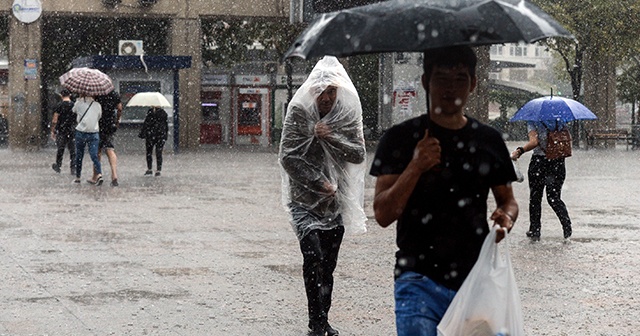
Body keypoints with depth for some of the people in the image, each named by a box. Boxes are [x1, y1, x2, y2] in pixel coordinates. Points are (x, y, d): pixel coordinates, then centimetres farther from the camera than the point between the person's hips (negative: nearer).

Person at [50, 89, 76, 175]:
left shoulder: (59, 106, -7)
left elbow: (54, 120, -8)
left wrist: (52, 131, -1)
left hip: (61, 131, -1)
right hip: (72, 131, 2)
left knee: (60, 149, 13)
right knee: (73, 150, 6)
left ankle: (58, 166, 25)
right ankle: (73, 169, 3)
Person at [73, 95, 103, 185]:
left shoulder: (79, 103, -2)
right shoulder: (97, 105, 4)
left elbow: (74, 110, 17)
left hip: (81, 132, -1)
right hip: (94, 132, 1)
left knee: (79, 155, 13)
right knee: (94, 155, -3)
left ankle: (78, 177, 20)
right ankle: (99, 174, -23)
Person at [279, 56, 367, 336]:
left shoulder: (349, 115, 4)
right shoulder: (298, 112, -6)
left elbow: (359, 154, 0)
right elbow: (288, 157, -9)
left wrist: (331, 138, -15)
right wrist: (319, 183, -12)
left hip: (336, 201, 3)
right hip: (304, 200, -3)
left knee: (328, 265, 8)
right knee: (314, 257, -19)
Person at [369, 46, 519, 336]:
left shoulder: (489, 140, 10)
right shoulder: (400, 139, 1)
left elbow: (507, 199, 21)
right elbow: (383, 215, -5)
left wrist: (506, 216, -3)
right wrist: (415, 168, -18)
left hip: (477, 280, 3)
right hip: (420, 280, -3)